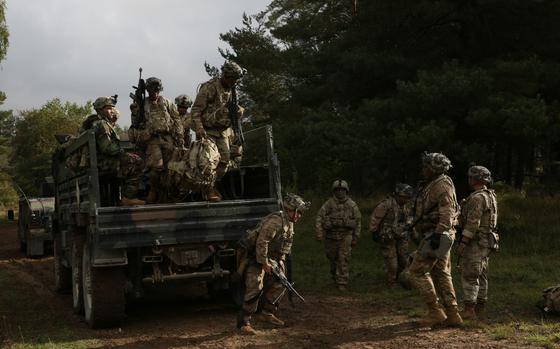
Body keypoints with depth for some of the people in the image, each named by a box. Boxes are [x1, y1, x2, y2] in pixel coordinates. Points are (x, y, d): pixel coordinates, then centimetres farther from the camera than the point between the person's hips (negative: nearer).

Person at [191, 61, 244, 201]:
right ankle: (209, 191, -3)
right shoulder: (209, 87, -16)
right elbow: (195, 110, -17)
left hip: (223, 131, 7)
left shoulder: (231, 90, 8)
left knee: (224, 160, 4)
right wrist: (199, 128, -28)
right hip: (208, 130, -7)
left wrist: (238, 110, -3)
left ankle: (214, 185, 20)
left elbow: (232, 107, 21)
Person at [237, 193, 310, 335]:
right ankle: (243, 322, -12)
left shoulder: (289, 223, 8)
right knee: (255, 288, -15)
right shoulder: (275, 221, -25)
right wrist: (264, 263, -23)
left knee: (279, 284, 12)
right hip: (257, 258, -10)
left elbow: (285, 245, 19)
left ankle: (267, 313, 27)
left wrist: (281, 260, 8)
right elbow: (261, 242, -28)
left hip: (271, 257, 10)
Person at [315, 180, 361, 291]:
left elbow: (358, 220, 7)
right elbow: (319, 218, -6)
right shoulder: (329, 204, -2)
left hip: (345, 237, -1)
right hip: (331, 236, 1)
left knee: (343, 260, -7)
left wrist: (355, 238, 6)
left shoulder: (352, 205, 1)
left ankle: (342, 282, -1)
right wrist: (319, 233, -16)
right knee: (332, 259, 13)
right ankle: (335, 276, 38)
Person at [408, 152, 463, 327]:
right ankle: (452, 314, 12)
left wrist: (438, 234, -30)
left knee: (417, 271, -8)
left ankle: (435, 311, -6)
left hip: (436, 234, -10)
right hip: (436, 235, 10)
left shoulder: (442, 185, -13)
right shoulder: (434, 185, 19)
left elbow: (446, 212, -23)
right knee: (441, 273, 10)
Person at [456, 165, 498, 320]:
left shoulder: (477, 198, -18)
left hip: (475, 242, -10)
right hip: (486, 242, 10)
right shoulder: (490, 196, 15)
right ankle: (479, 308, 17)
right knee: (481, 276, 12)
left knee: (469, 276, -8)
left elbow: (473, 223, -23)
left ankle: (468, 310, -10)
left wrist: (462, 243, -23)